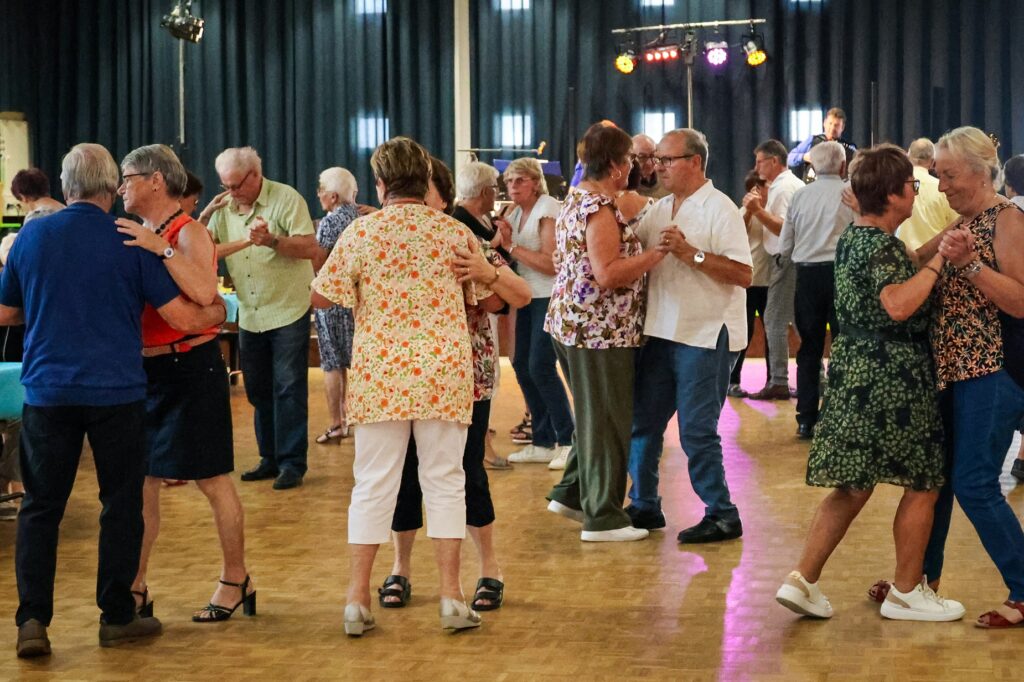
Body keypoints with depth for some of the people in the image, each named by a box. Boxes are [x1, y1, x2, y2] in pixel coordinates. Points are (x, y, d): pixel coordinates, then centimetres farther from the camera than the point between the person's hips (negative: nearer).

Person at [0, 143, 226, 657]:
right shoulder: (129, 241, -5)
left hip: (48, 389, 2)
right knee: (120, 505, 10)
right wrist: (217, 311, 14)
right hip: (116, 391, -2)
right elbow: (182, 317, -6)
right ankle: (116, 617, 16)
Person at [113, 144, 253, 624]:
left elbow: (204, 293, -27)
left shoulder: (188, 233, -10)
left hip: (190, 366, -7)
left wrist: (161, 248, -31)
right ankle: (135, 590, 14)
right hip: (145, 369, 7)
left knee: (213, 480, 2)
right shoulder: (137, 237, 11)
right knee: (141, 482, 8)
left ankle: (236, 581, 14)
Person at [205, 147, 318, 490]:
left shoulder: (286, 199, -10)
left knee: (288, 389, -5)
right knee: (258, 391, 11)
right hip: (250, 316, 6)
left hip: (288, 311, -6)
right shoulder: (225, 208, 7)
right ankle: (270, 458, 21)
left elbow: (310, 248, -17)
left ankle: (292, 463, -1)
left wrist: (273, 241, -31)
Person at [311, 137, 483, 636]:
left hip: (380, 374, 0)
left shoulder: (361, 232, -2)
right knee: (444, 481, 8)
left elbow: (320, 297, 1)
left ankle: (358, 600, 8)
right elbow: (481, 300, 8)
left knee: (373, 484, 6)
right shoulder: (456, 233, 2)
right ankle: (451, 597, 6)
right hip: (445, 370, 0)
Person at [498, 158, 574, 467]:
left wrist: (512, 247, -18)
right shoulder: (515, 213, 12)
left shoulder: (548, 209, -13)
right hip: (529, 297, 8)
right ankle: (543, 442, 16)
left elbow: (552, 264, -19)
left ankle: (568, 442, -4)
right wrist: (501, 239, -11)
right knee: (522, 366, 6)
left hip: (551, 297, -8)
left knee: (540, 367, -13)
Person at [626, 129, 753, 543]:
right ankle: (644, 507, 24)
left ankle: (722, 515, 6)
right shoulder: (660, 210, 13)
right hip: (661, 333, 8)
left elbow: (743, 275, -19)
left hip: (706, 336, -8)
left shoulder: (719, 210, -11)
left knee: (697, 431, -6)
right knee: (642, 422, 12)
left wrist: (690, 253, -24)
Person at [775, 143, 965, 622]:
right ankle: (907, 593, 13)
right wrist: (938, 260, -22)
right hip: (892, 374, -9)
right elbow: (898, 305, -30)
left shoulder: (853, 238, 12)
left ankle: (803, 580, 6)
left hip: (856, 368, 9)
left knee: (853, 487, 12)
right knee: (922, 485, 5)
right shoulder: (881, 245, -17)